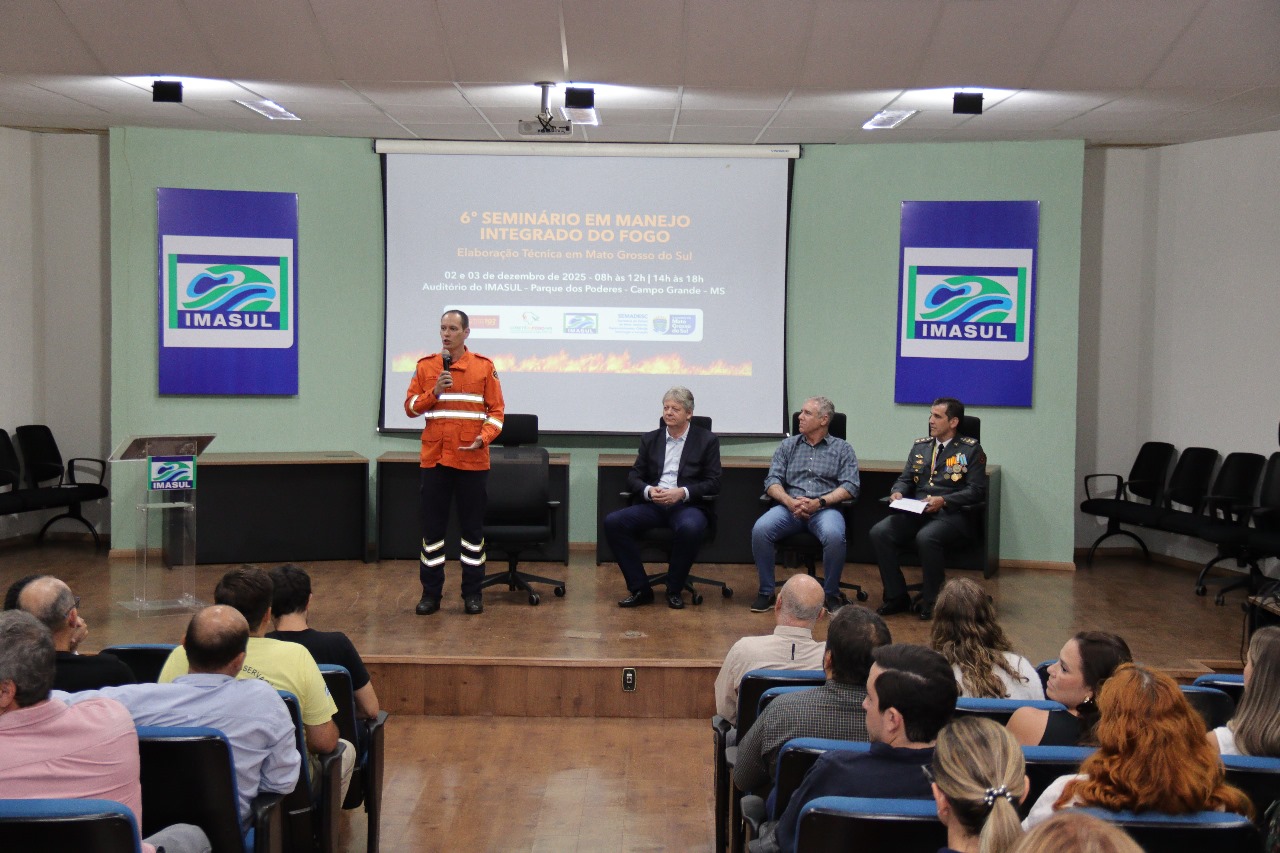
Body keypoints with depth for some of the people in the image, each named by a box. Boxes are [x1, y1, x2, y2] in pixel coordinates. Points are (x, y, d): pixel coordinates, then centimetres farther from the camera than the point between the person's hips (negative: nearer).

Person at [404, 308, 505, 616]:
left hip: (473, 460, -1)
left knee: (473, 527, 5)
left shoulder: (484, 367, 2)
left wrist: (483, 438, -12)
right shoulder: (425, 366, 6)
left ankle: (472, 593, 14)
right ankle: (431, 593, 13)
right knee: (432, 527, 5)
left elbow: (496, 410, 2)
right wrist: (434, 392, -12)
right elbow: (410, 407, 4)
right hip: (434, 458, 1)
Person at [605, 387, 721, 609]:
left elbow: (713, 483, 0)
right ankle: (640, 589, -14)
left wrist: (682, 493, -17)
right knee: (613, 521, -23)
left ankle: (675, 590, -16)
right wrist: (648, 491, -11)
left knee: (690, 528, -39)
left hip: (687, 505, -3)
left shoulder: (707, 440, 7)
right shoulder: (650, 439, 17)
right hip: (652, 505, 4)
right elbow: (633, 477, 13)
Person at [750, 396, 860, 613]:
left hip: (825, 508, -2)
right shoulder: (788, 445, 19)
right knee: (760, 530, -28)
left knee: (834, 535, -36)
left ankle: (831, 594, -13)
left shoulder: (842, 449, 12)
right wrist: (790, 501, -12)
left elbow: (850, 487, 0)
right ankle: (766, 592, -12)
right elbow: (772, 481, 9)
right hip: (789, 507, 2)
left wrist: (820, 502, -14)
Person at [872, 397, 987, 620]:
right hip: (916, 512, 5)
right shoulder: (920, 446, 21)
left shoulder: (970, 449, 5)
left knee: (926, 537, -37)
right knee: (879, 532, -21)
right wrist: (897, 492, -3)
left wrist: (943, 500, -16)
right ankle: (896, 597, -10)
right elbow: (905, 479, 21)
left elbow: (977, 491, -3)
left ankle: (932, 600, -17)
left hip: (951, 514, -5)